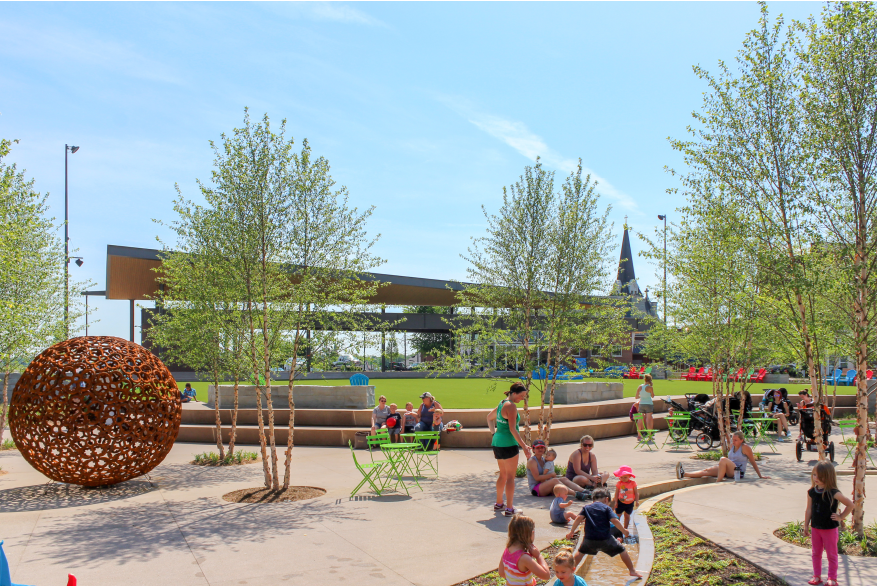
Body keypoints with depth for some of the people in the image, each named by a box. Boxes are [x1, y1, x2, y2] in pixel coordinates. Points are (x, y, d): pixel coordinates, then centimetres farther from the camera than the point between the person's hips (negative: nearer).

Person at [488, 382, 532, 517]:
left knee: (503, 474, 20)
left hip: (497, 443, 9)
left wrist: (493, 434, 25)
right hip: (508, 444, -9)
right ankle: (509, 509, 1)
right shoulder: (510, 406, -15)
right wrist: (524, 446, -23)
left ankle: (499, 504, 29)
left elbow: (489, 417, 26)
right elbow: (512, 429, -22)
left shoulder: (502, 403, 13)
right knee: (510, 477, -2)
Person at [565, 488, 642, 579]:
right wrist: (624, 531, 3)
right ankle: (632, 570, 18)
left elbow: (579, 518, 1)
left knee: (581, 551, 28)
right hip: (605, 539, -3)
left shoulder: (586, 508, 11)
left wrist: (572, 532, 3)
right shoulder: (606, 508, 2)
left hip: (589, 539, 3)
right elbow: (614, 521, -9)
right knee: (622, 550, 15)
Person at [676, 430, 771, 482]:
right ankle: (683, 474, -34)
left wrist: (760, 476, 3)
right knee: (707, 470, -16)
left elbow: (753, 462, 1)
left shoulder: (745, 447, -4)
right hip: (729, 471, 7)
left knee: (723, 459, -33)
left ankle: (717, 482, -38)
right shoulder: (732, 446, 15)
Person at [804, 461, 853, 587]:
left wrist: (841, 517, -10)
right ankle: (817, 576, 25)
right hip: (815, 528, 4)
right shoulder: (811, 492, -3)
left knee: (831, 554, 9)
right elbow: (809, 510, 4)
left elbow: (850, 504, -12)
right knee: (815, 553, 13)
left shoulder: (833, 493, -17)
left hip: (830, 528, -4)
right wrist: (806, 526, 6)